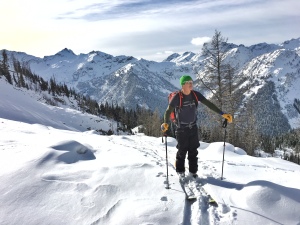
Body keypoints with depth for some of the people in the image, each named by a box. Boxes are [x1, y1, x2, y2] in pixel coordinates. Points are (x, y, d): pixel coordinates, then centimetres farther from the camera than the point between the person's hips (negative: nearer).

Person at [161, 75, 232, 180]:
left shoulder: (195, 95, -5)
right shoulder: (177, 97, -17)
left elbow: (209, 104, -5)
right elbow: (168, 111, -19)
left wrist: (222, 114, -11)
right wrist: (165, 123, -38)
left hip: (193, 128, 4)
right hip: (182, 129, -4)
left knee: (193, 151, 10)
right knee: (182, 151, 6)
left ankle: (193, 172, 26)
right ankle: (180, 172, 27)